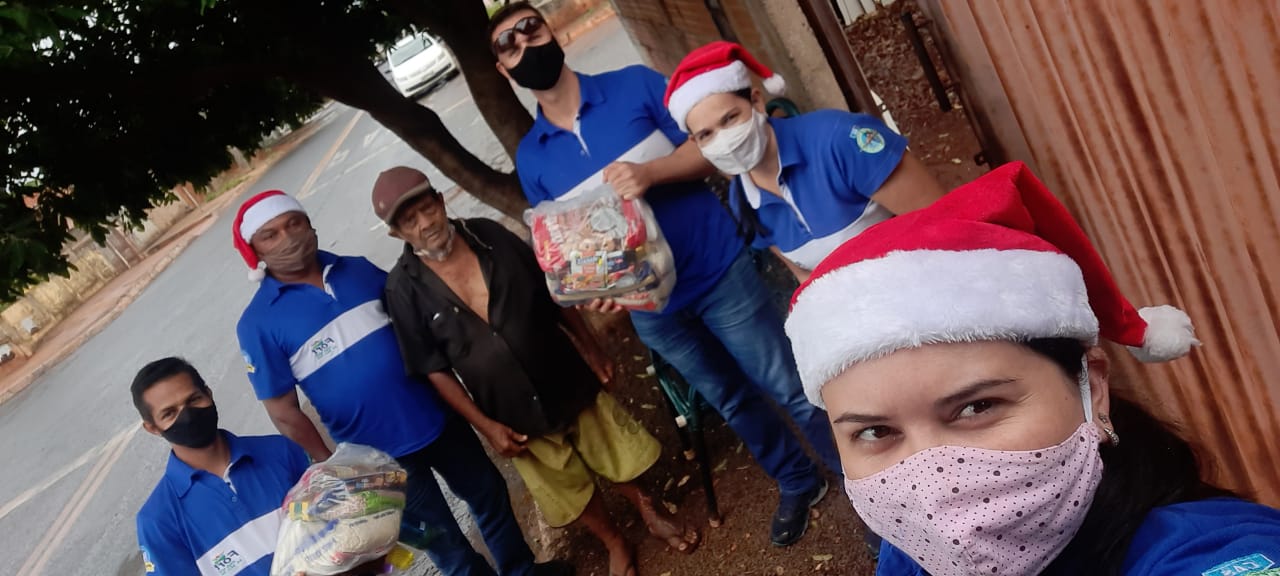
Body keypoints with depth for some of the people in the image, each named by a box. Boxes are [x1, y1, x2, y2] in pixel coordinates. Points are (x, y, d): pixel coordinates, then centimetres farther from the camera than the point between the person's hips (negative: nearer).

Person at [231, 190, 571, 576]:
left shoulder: (357, 269, 0)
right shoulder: (259, 323, -12)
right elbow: (284, 412, -9)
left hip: (437, 419, 4)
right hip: (377, 453, -4)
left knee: (489, 494, 20)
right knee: (437, 533, 14)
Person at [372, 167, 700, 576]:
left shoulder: (489, 234, -8)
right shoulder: (404, 289, -15)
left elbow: (552, 293, 2)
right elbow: (434, 369, -10)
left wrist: (591, 347, 4)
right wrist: (485, 425, -13)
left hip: (567, 379, 1)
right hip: (513, 413, -1)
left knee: (615, 453, 17)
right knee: (568, 491, 17)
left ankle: (651, 514, 44)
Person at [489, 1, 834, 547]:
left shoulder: (634, 85, -8)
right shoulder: (530, 157, 0)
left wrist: (652, 171, -28)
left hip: (720, 270, -3)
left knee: (794, 388, 6)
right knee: (731, 402, 20)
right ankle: (797, 484, 44)